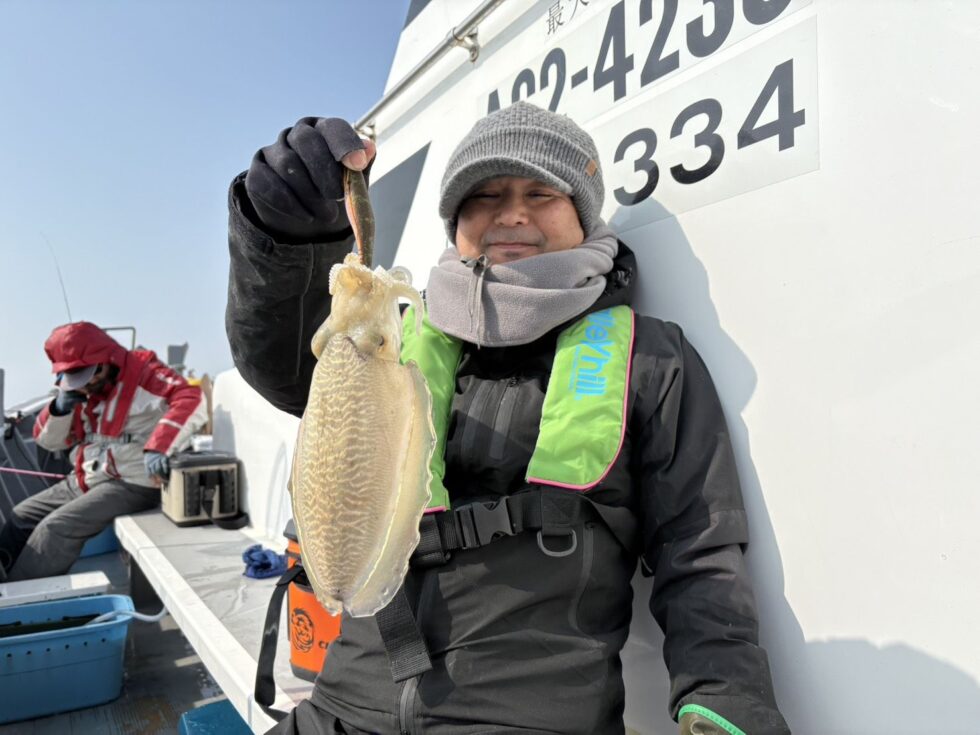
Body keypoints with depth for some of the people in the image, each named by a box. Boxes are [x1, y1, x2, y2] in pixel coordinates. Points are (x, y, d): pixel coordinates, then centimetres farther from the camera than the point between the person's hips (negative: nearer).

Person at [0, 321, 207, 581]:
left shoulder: (142, 374, -17)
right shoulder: (80, 387, 8)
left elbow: (192, 401, -34)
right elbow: (49, 440, 14)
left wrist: (157, 447, -46)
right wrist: (62, 406, -7)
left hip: (130, 484, -9)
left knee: (55, 528, -19)